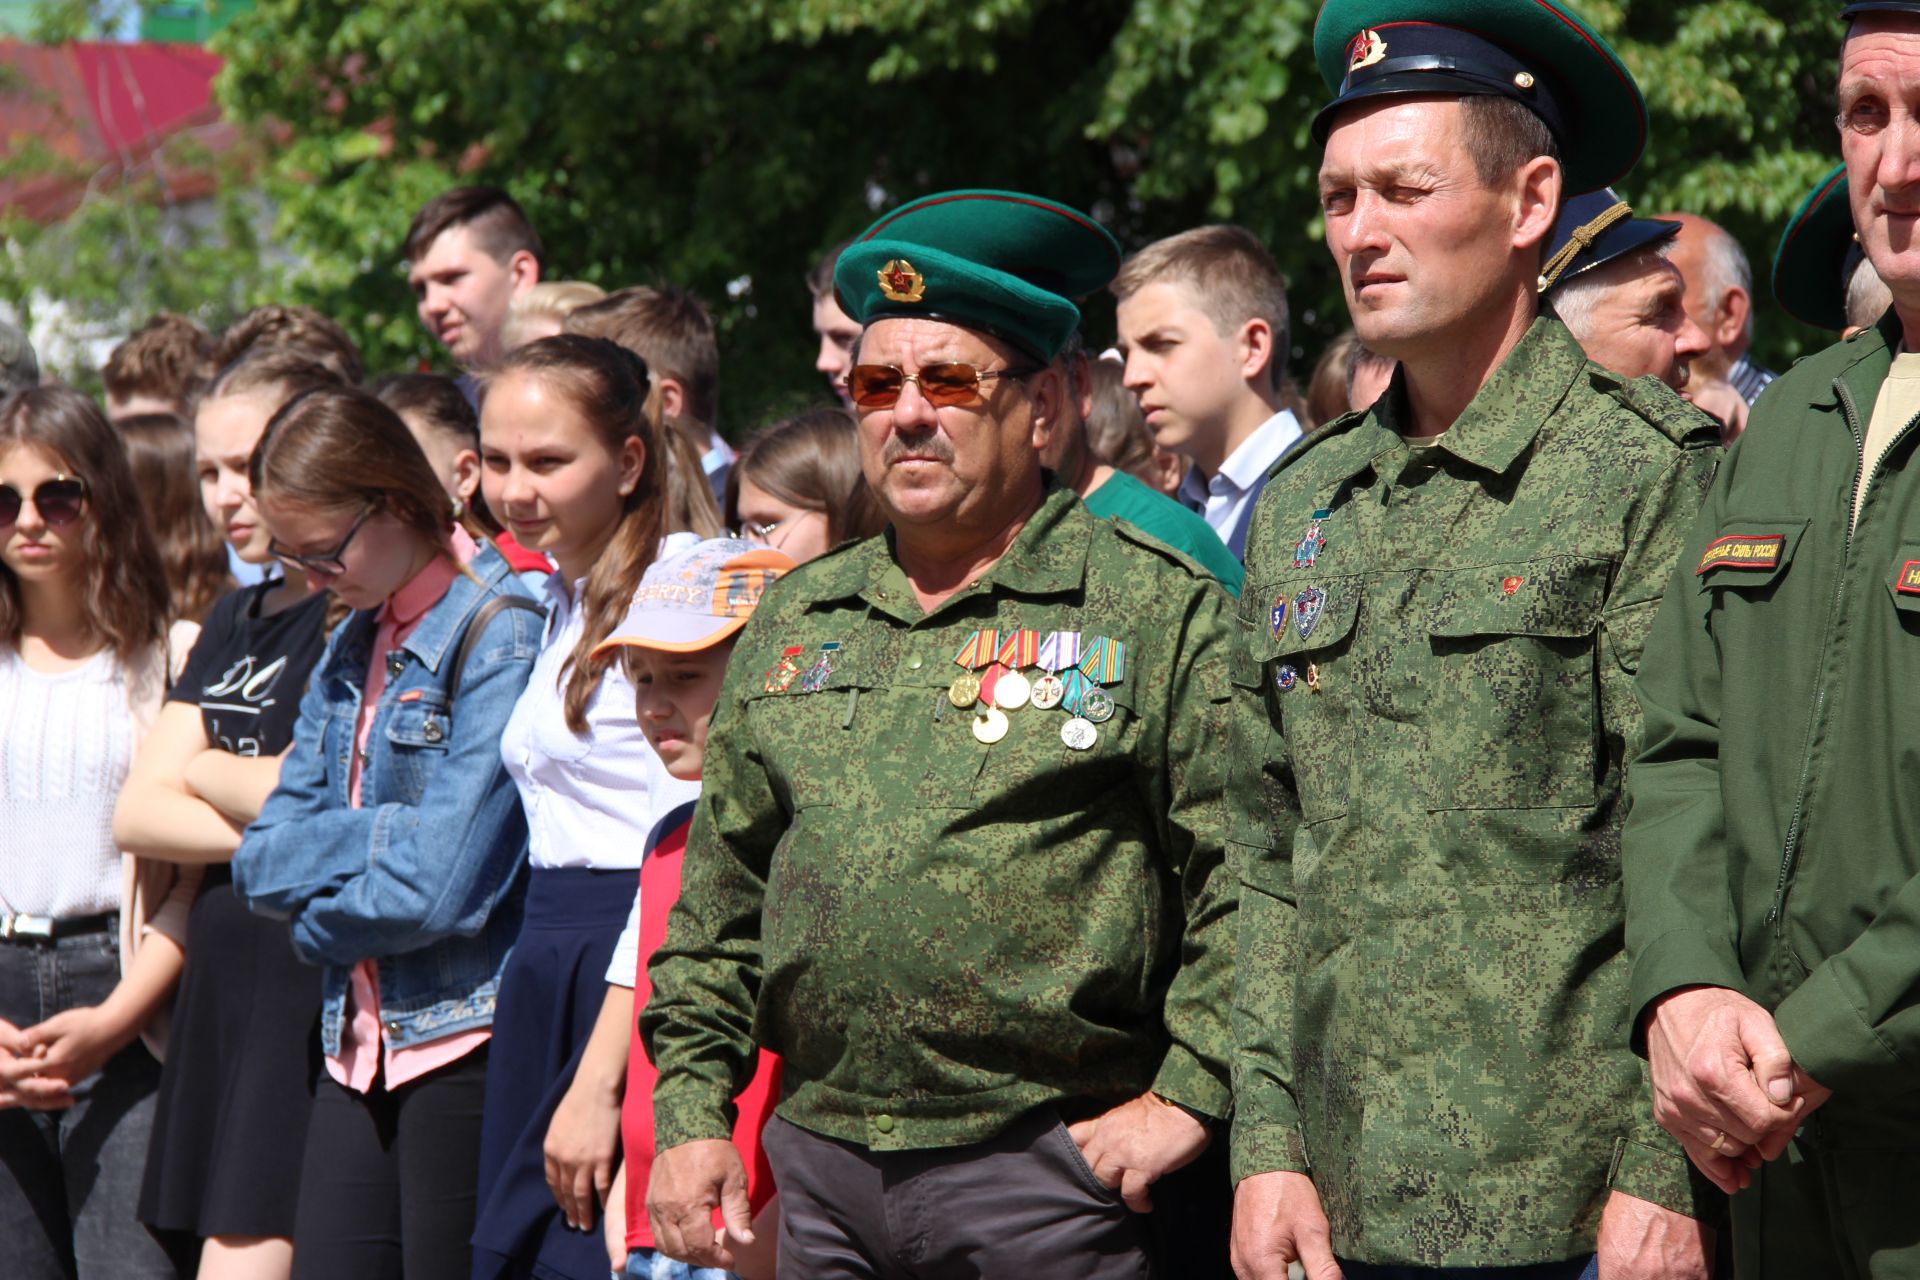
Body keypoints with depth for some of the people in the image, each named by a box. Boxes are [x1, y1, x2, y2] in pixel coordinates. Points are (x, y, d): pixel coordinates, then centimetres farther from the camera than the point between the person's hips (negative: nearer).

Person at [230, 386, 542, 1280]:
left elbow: (440, 885, -18)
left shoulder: (501, 636, -11)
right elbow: (264, 859, 8)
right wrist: (382, 836, -9)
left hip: (466, 1033, -7)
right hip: (360, 1046, 8)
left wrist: (319, 916, -1)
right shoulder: (350, 649, 15)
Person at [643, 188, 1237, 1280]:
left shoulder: (1160, 611, -3)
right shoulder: (794, 623, 15)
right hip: (821, 1164, 5)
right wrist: (692, 1110, 12)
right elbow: (720, 899, 20)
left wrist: (1192, 1098, -15)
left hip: (1049, 1163, -5)